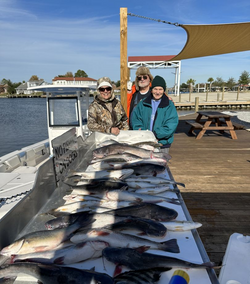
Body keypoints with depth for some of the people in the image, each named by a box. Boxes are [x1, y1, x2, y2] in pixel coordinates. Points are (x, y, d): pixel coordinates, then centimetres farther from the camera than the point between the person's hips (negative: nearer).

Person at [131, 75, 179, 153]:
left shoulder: (169, 105, 0)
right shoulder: (143, 103, 8)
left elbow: (171, 125, -8)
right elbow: (134, 118, 5)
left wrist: (156, 134, -18)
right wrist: (140, 130, -13)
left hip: (162, 144, -1)